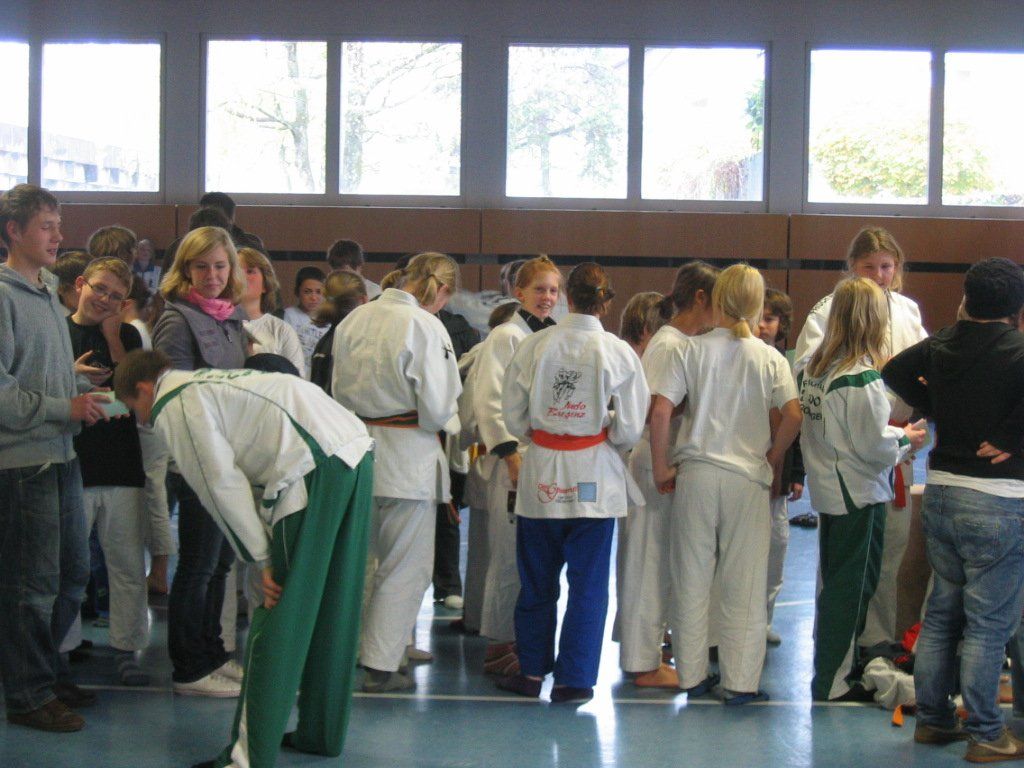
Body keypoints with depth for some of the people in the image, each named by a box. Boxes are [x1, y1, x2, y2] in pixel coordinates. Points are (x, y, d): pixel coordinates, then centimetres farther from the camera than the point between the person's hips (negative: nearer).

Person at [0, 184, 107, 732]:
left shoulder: (47, 293, 14)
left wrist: (86, 399, 6)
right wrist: (64, 408, -17)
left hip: (60, 455, 9)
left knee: (72, 574, 16)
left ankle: (46, 672, 32)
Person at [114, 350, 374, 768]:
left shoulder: (174, 406, 3)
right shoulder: (208, 383, 30)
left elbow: (221, 483, -4)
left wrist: (262, 559, 1)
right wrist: (266, 551, 21)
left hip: (315, 468, -9)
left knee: (278, 613, -2)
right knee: (333, 604, 17)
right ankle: (322, 733, 29)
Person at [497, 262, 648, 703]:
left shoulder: (534, 345, -6)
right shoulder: (619, 353, -9)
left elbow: (513, 415, 0)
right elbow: (629, 429, -6)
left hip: (540, 475, 2)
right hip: (594, 477, -1)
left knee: (537, 580, 15)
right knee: (588, 583, 9)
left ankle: (532, 671, 23)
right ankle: (573, 679, 14)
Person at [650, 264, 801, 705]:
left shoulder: (694, 350, 0)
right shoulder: (769, 358, -1)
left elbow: (660, 411, -8)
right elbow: (793, 415, -11)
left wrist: (661, 468, 0)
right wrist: (772, 460, 4)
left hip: (695, 474, 1)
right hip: (747, 478, -1)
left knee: (691, 580, 11)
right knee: (744, 586, 7)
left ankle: (691, 676, 19)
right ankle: (740, 682, 9)